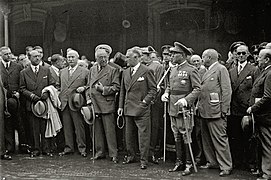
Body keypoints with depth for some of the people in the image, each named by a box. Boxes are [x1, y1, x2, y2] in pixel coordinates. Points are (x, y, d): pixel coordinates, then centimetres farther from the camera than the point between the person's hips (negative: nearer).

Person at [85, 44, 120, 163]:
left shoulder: (113, 70, 1)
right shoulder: (92, 70, 16)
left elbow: (116, 87, -4)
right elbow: (89, 86, 19)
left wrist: (104, 89, -14)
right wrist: (88, 98, 6)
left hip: (107, 104, -5)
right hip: (94, 104, 5)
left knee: (110, 130, -3)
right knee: (97, 130, 10)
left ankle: (113, 154, 2)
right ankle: (99, 152, 19)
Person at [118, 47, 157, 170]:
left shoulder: (146, 71, -6)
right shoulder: (125, 72, 13)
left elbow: (153, 89, -4)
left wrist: (145, 102, -12)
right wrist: (121, 106, 11)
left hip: (142, 109, -6)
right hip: (128, 109, 6)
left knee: (143, 135, -3)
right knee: (129, 135, 13)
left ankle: (143, 160, 5)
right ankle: (131, 156, 27)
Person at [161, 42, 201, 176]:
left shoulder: (191, 70, -7)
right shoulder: (173, 70, 15)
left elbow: (197, 89, -13)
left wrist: (186, 100, -25)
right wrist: (166, 93, 4)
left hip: (184, 109, -7)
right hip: (172, 108, 7)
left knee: (186, 137, -2)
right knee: (177, 137, 12)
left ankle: (189, 164, 7)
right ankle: (179, 162, 22)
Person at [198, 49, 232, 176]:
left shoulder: (221, 69, -6)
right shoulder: (208, 71, 20)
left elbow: (227, 91, -12)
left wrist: (224, 110, -16)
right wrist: (199, 106, 13)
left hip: (215, 111, -9)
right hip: (205, 111, 9)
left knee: (220, 139, -6)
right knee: (207, 139, 13)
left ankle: (226, 166, 1)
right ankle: (212, 162, 24)